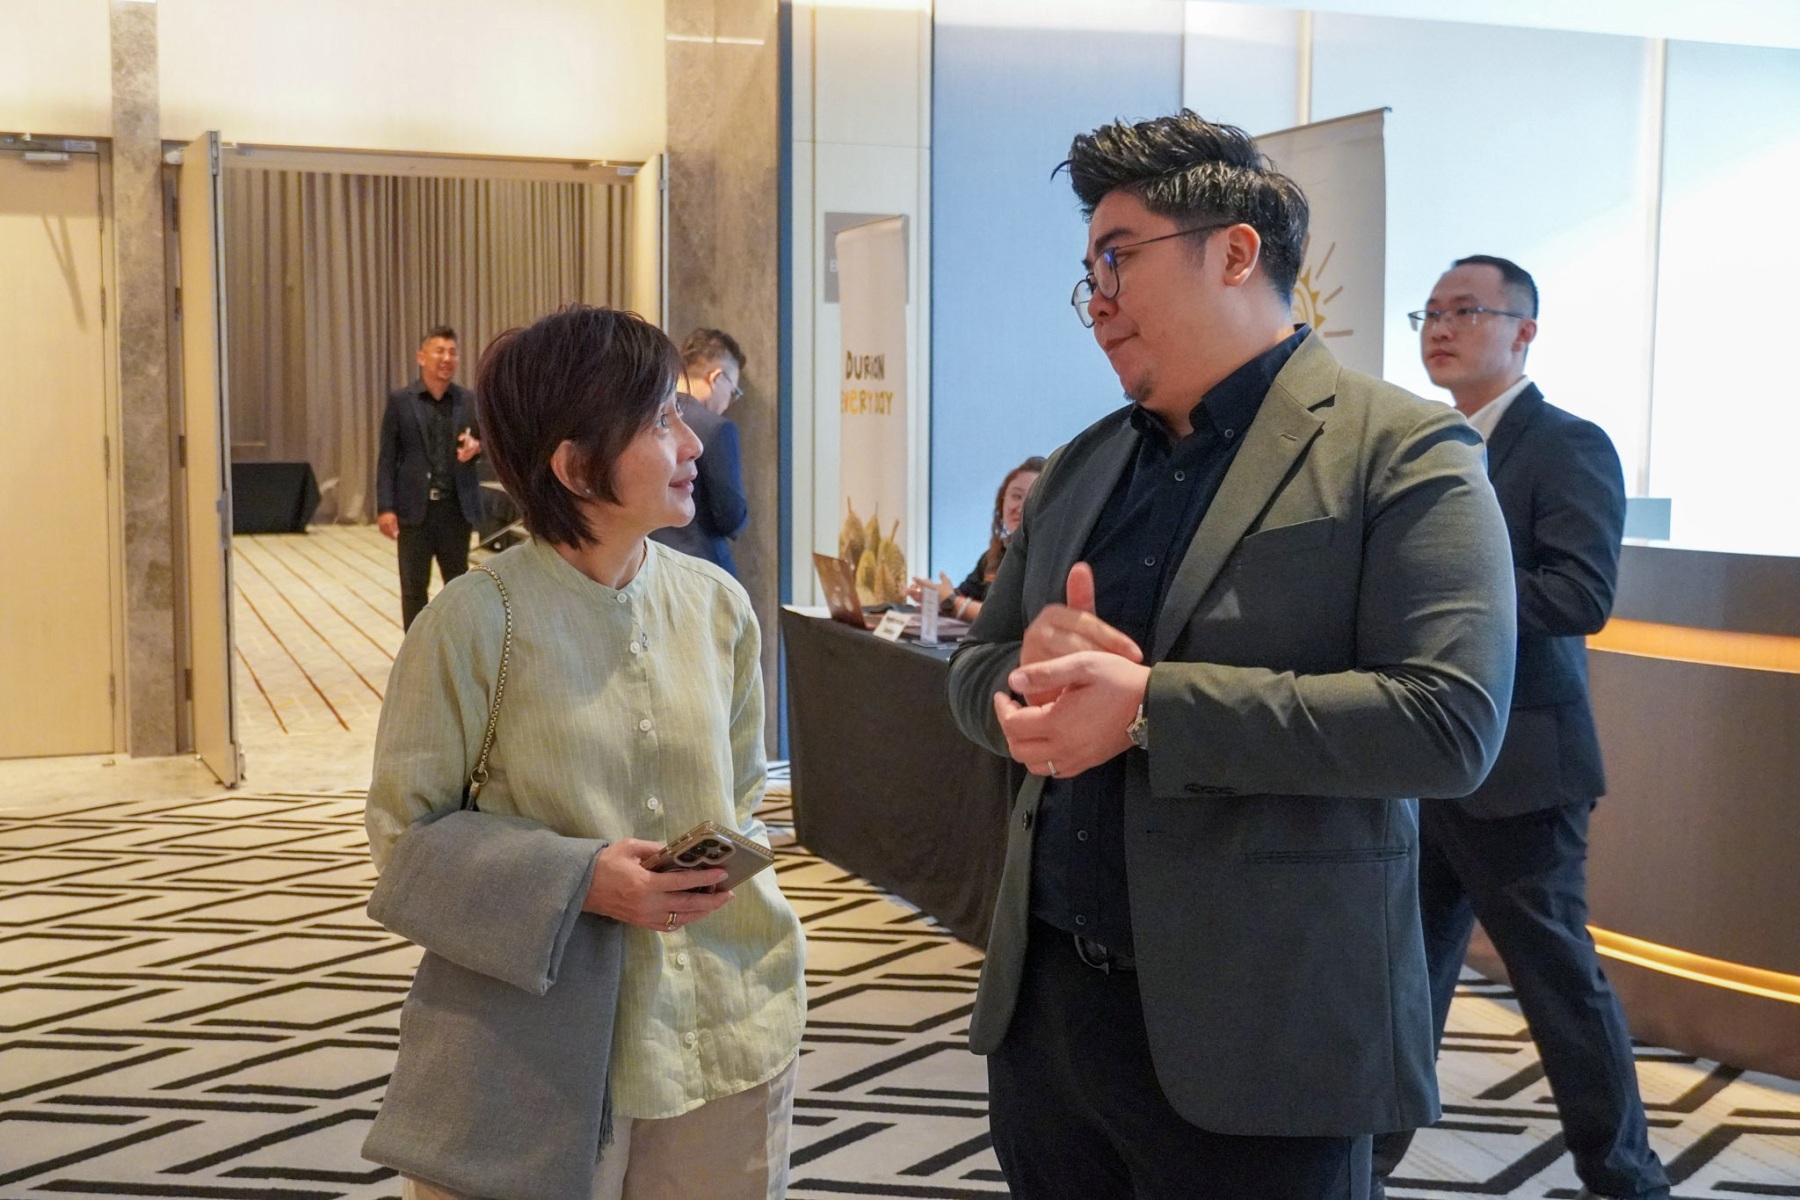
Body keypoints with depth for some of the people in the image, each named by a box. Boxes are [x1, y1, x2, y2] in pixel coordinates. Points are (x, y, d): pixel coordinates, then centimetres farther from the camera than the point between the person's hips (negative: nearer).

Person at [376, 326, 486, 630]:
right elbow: (387, 459, -1)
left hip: (456, 507, 2)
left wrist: (476, 446, -15)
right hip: (415, 508, -2)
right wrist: (385, 508, -9)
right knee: (414, 588, 4)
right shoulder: (400, 400, 0)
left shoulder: (469, 400, 5)